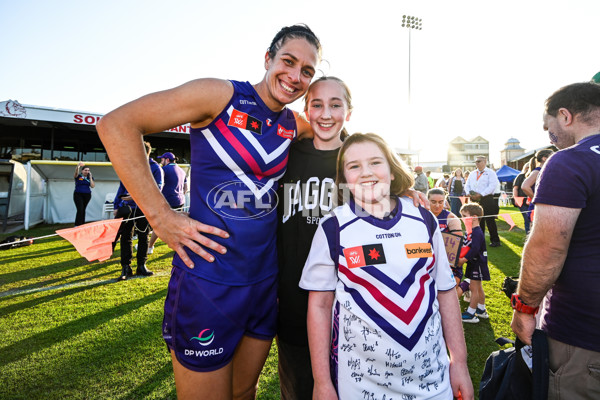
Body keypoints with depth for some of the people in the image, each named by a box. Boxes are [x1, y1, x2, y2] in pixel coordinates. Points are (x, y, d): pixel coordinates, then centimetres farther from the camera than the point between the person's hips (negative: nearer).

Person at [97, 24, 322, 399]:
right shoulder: (221, 95, -11)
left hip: (265, 279, 6)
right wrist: (161, 216, -18)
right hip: (208, 280, -5)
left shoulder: (293, 125, 6)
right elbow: (116, 124, -14)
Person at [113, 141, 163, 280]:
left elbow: (156, 189, -11)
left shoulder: (155, 168, -2)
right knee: (126, 237, 3)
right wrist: (117, 206, 9)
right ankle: (126, 267, 12)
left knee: (143, 237, 7)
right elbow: (122, 186, 13)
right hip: (127, 208, 3)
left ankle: (141, 266, 20)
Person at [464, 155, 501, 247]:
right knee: (478, 221, 9)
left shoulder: (490, 172, 1)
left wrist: (481, 194, -19)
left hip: (486, 199, -5)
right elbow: (467, 185, 18)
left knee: (490, 221, -4)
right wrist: (469, 193, -3)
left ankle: (495, 241, 5)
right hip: (474, 200, 5)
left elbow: (493, 185, -11)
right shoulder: (472, 174, 19)